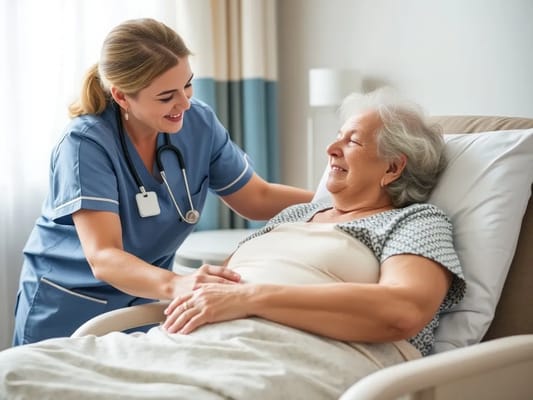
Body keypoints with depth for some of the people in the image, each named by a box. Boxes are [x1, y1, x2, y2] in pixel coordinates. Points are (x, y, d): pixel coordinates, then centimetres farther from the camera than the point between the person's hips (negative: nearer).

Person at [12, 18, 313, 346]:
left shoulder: (199, 123, -9)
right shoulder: (86, 144, -24)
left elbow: (259, 199, 1)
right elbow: (102, 257, -32)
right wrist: (175, 284, -51)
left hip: (143, 306, 4)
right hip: (67, 315, -4)